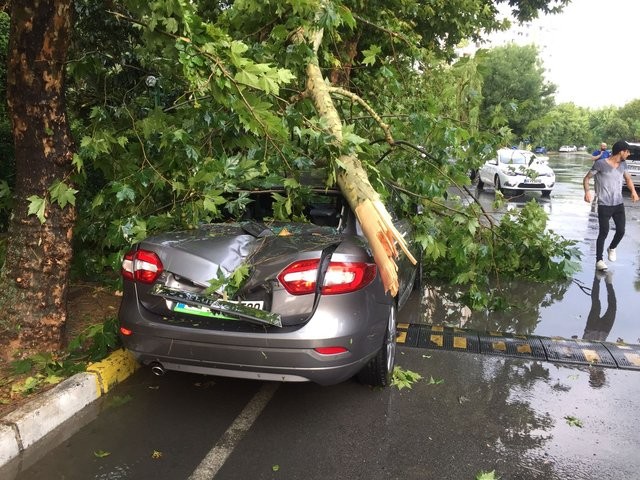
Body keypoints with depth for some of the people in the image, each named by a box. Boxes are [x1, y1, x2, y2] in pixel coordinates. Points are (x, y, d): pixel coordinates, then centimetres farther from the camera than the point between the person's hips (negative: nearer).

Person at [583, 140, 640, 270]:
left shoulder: (623, 164, 7)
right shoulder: (601, 164, -11)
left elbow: (628, 179, 22)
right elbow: (586, 178, -5)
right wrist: (587, 191, -24)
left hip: (619, 204, 6)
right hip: (604, 205, -5)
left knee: (621, 231, 4)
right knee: (603, 232, -6)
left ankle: (612, 248, 34)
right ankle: (599, 260, 3)